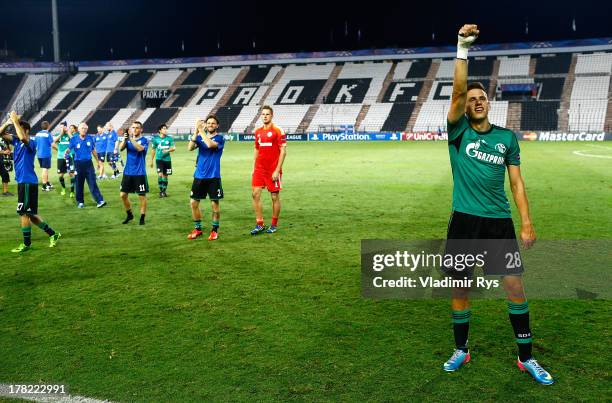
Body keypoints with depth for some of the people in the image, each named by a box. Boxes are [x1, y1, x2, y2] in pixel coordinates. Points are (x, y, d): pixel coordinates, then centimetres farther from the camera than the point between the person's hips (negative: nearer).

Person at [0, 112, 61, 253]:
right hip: (23, 181, 9)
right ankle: (52, 234, 21)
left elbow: (22, 137, -34)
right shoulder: (16, 140, 11)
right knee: (30, 214, 12)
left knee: (24, 213, -3)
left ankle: (26, 244, 7)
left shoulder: (31, 143, -13)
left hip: (28, 182, -9)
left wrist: (15, 121, -24)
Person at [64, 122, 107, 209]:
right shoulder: (74, 139, -2)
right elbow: (69, 149, -5)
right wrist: (66, 153, -29)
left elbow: (93, 151, 14)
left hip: (88, 163, 1)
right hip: (78, 163, -1)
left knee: (93, 183, -5)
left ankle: (100, 201, -10)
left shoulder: (90, 138, 4)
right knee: (79, 184, 7)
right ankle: (80, 202, 18)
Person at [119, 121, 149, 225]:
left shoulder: (144, 140, -4)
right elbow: (121, 148, -10)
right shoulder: (128, 139, 8)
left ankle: (142, 218, 12)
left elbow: (140, 148, -25)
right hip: (127, 172, 4)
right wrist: (124, 139, -27)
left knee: (142, 196, 0)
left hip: (139, 173, -4)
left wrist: (131, 139, -33)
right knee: (123, 194, 6)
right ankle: (129, 215, 25)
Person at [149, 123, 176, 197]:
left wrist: (168, 150, -23)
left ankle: (164, 191, 21)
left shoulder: (170, 138, 3)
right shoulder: (155, 139, 1)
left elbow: (173, 148, -2)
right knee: (160, 174, -16)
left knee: (165, 176, 9)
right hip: (159, 159, -2)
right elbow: (153, 150, 8)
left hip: (167, 159, 2)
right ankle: (161, 190, -4)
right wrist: (151, 161, 10)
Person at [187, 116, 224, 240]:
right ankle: (197, 229, 21)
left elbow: (210, 144, -25)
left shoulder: (219, 138, -3)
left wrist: (201, 130, -19)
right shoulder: (200, 136, 8)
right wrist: (196, 131, -18)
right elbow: (190, 147, -10)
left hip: (213, 177, -4)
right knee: (194, 203, 6)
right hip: (199, 175, 4)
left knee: (214, 204, 1)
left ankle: (215, 230, 16)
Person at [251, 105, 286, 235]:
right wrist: (253, 168, 12)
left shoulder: (278, 131, -7)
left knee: (275, 197, 4)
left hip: (273, 170, -5)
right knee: (255, 194, -2)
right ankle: (260, 224, 7)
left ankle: (274, 225, 17)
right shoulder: (258, 131, 10)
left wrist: (277, 170, -15)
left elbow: (283, 151, -10)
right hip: (259, 169, 5)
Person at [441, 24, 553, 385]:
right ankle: (462, 351, 25)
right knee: (460, 288, 6)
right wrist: (463, 50, -23)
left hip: (500, 222, 1)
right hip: (464, 221, -1)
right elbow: (458, 91, -15)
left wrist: (527, 222, 0)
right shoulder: (459, 131, 1)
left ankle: (526, 357, 17)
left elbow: (516, 182, 7)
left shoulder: (507, 137, 6)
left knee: (515, 286, 0)